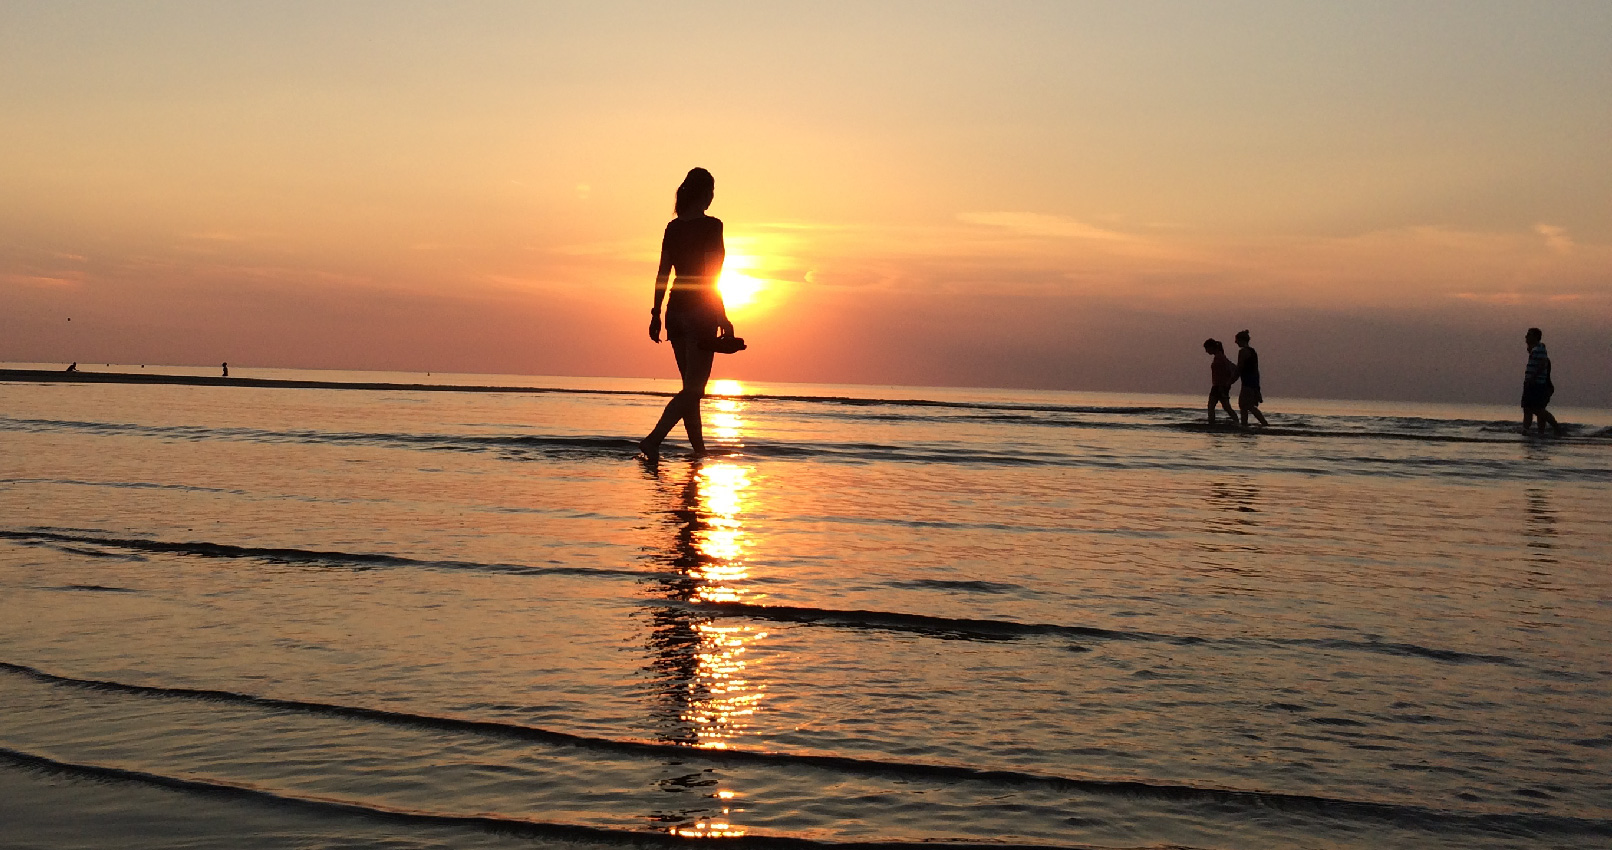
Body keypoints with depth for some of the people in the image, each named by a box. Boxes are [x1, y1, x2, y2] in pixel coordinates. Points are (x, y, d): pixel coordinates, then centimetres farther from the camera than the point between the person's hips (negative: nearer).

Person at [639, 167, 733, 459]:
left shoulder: (673, 227, 9)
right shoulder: (710, 226, -10)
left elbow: (662, 273, 9)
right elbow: (709, 274, -15)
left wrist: (656, 314, 14)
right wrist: (722, 317, -12)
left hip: (675, 311, 7)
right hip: (700, 312, -7)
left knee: (691, 386, 14)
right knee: (694, 387, -6)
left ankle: (699, 449, 19)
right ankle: (653, 440, -20)